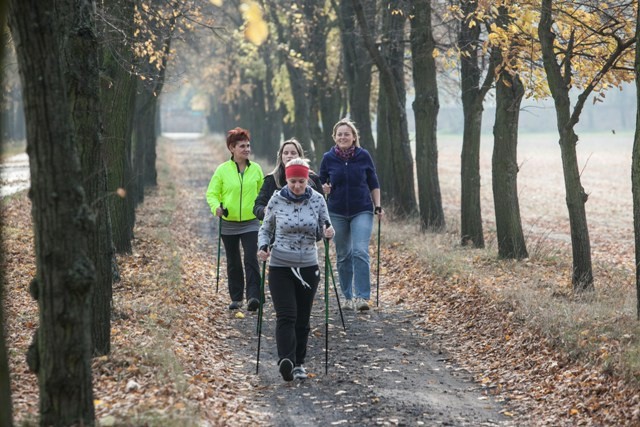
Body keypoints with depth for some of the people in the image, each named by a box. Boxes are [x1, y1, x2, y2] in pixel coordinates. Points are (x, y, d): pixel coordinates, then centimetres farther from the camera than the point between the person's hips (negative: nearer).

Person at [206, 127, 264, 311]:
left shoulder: (256, 169, 1)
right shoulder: (222, 170, -5)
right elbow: (212, 193, -1)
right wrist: (216, 207, -20)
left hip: (251, 223, 0)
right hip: (229, 224, 0)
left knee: (251, 259, -15)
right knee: (233, 263, 11)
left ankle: (253, 296, -17)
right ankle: (236, 298, 22)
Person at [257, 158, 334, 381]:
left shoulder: (317, 199, -2)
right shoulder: (276, 200, -5)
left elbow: (325, 225, 3)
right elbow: (265, 229, 7)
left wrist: (328, 231, -20)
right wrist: (263, 247, -12)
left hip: (308, 266, 2)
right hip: (280, 267, -2)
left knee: (303, 318, 8)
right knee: (286, 316, -15)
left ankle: (298, 364, 19)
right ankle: (286, 361, -28)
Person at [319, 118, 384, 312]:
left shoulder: (363, 156, -3)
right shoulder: (328, 158, -1)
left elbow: (373, 184, 6)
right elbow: (321, 183, 8)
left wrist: (378, 206, 1)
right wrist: (324, 188, -14)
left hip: (362, 211, -2)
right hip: (337, 213, 2)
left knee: (360, 251, -16)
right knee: (343, 256, 9)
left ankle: (362, 297, -18)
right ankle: (348, 297, 21)